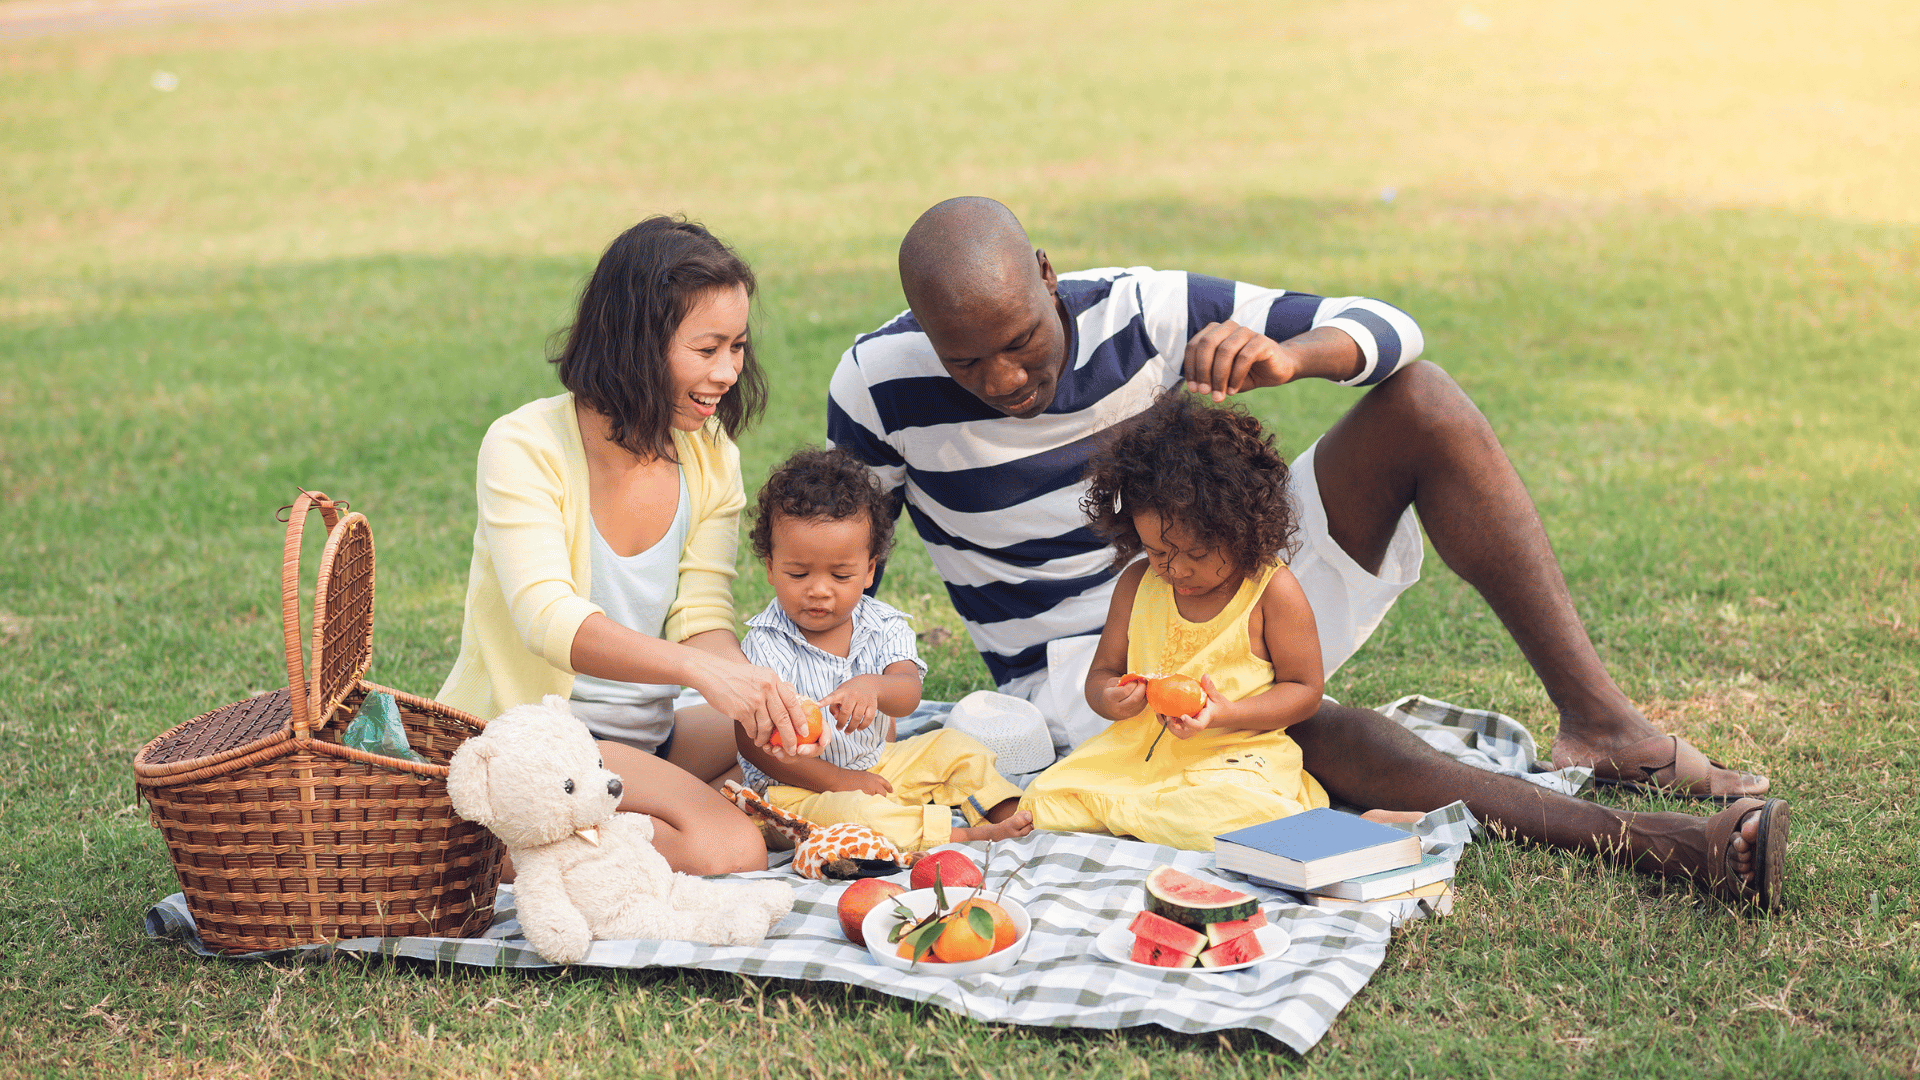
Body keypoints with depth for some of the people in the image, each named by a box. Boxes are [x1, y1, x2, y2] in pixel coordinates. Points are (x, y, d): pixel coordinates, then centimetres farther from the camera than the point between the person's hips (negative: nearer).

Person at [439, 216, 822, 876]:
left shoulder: (709, 454, 3)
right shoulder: (524, 448, -16)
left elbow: (703, 617, -3)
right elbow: (547, 617, -30)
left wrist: (755, 690, -26)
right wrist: (697, 667, -45)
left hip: (649, 737, 8)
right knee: (727, 849, -28)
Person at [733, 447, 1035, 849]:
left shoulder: (883, 627, -3)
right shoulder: (766, 645, -14)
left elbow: (908, 695, -19)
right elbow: (752, 741, -16)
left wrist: (872, 687, -45)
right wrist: (836, 780, -20)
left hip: (878, 765, 6)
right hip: (800, 789, -6)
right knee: (852, 811, -34)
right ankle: (962, 836, -29)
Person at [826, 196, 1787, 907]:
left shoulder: (1143, 312, -11)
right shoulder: (879, 388, -14)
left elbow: (1384, 329, -10)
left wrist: (1290, 357, -32)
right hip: (1086, 666, -3)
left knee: (1419, 398, -18)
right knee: (1308, 733, -37)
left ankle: (1598, 720, -22)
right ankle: (1641, 836, -41)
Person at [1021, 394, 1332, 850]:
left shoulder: (1273, 590, -6)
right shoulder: (1137, 584, 7)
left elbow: (1304, 690, -2)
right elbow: (1101, 672, 13)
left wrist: (1226, 715, -19)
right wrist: (1110, 699, -14)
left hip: (1236, 756, -3)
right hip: (1137, 750, 3)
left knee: (1238, 811, -37)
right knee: (1043, 800, -18)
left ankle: (1109, 813, -16)